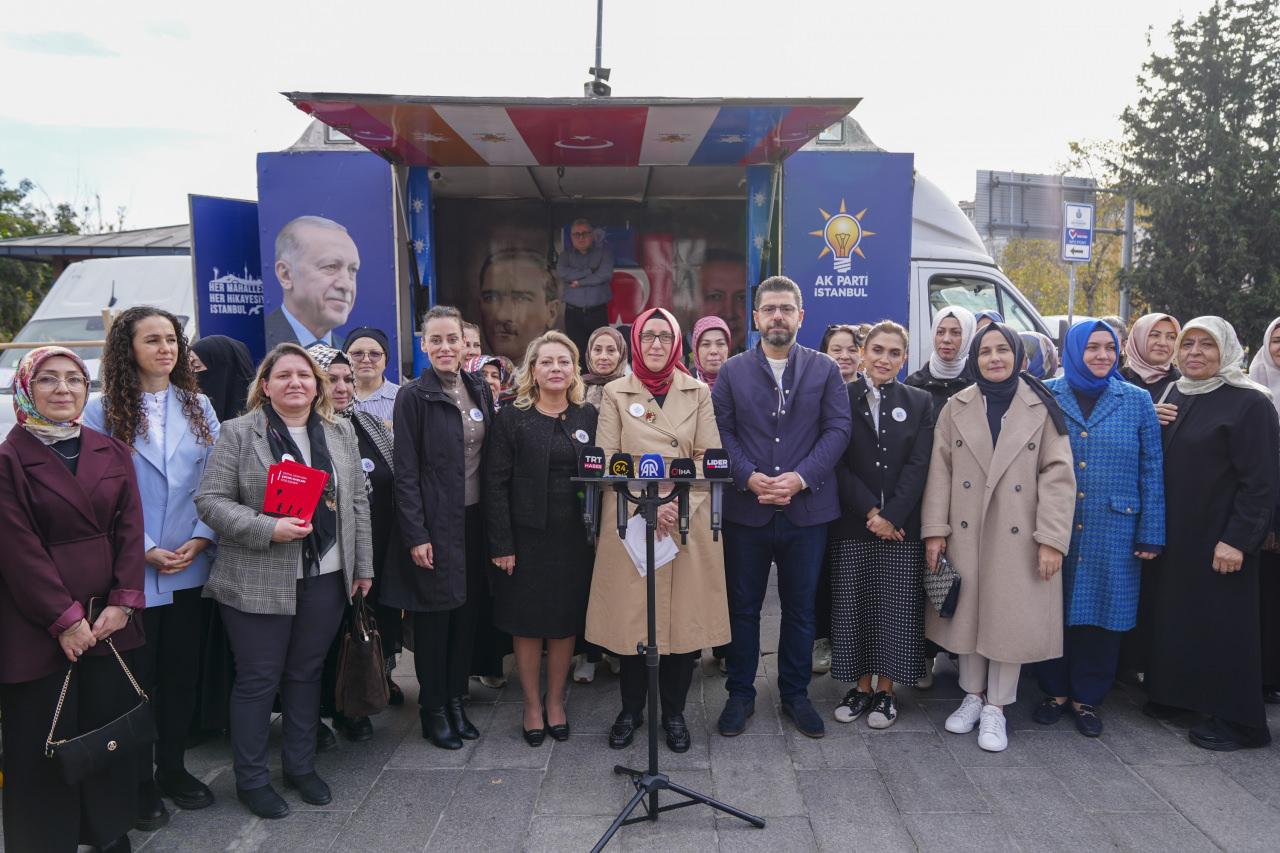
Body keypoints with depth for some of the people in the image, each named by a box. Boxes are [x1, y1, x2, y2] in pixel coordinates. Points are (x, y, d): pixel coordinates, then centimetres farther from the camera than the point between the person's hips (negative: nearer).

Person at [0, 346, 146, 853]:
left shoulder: (112, 453, 7)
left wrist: (122, 602, -6)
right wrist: (65, 619, -13)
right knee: (44, 744, 6)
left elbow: (130, 529, 3)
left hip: (109, 618, 4)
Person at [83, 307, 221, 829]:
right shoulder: (103, 412, -4)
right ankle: (140, 782, 24)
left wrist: (201, 537, -9)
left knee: (182, 673, 13)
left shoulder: (197, 407, 5)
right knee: (138, 679, 8)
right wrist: (145, 550, -14)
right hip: (131, 570, -3)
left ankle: (173, 768, 31)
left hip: (190, 567, 3)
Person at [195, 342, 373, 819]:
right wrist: (268, 529, -21)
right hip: (257, 583, -4)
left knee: (307, 673, 15)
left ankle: (301, 766, 31)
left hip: (326, 579, 4)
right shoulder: (238, 433, -4)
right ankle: (251, 779, 23)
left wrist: (362, 565, 10)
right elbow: (211, 501, -9)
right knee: (258, 679, 7)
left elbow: (357, 503, 11)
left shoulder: (341, 433, 8)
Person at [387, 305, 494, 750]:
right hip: (435, 522, -5)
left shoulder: (480, 389, 8)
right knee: (434, 618, 5)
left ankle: (456, 700, 26)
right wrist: (416, 535, -14)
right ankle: (433, 710, 19)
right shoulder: (413, 396, -7)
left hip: (474, 519, 5)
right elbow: (406, 471, -10)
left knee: (467, 614, 11)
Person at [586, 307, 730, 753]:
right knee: (630, 616, 2)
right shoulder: (615, 393, 6)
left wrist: (679, 505, -12)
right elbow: (606, 461, 0)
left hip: (688, 522, 1)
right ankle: (631, 710, 22)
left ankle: (674, 712, 21)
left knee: (686, 616, 3)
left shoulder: (698, 393, 9)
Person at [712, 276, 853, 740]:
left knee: (800, 608, 11)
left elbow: (838, 428, -3)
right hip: (746, 509, 0)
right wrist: (748, 477, -16)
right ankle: (740, 694, 24)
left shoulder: (824, 369, 5)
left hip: (806, 507, 0)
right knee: (743, 606, 9)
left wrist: (801, 477, -15)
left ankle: (795, 694, 28)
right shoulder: (732, 371, 5)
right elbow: (721, 431, -1)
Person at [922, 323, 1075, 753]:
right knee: (968, 613, 11)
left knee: (1010, 619, 5)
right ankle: (972, 695, 29)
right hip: (965, 534, 2)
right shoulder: (956, 408, 5)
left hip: (1018, 537, -1)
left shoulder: (1042, 408, 0)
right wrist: (934, 530, -4)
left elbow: (1058, 474, -4)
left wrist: (1052, 538, -11)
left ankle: (996, 708, 20)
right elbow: (939, 471, 2)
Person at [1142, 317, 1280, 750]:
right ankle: (1172, 694, 27)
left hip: (1219, 540, -6)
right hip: (1172, 536, 6)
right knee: (1168, 615, 12)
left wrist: (1238, 539, -18)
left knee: (1222, 625, 2)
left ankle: (1233, 719, 15)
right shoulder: (1174, 396, 9)